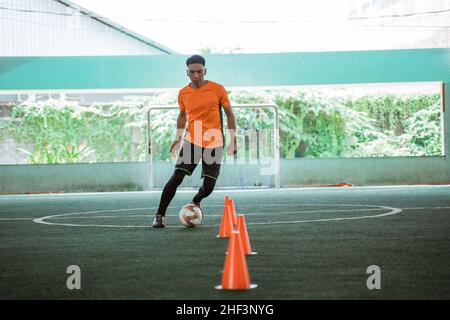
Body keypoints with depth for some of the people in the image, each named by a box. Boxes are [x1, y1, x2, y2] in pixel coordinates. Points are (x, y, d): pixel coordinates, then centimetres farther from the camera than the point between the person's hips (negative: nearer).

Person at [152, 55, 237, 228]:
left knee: (208, 186, -1)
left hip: (214, 143, -1)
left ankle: (196, 201, 34)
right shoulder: (183, 93, 3)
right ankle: (160, 215, -5)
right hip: (191, 141, 1)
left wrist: (233, 140, 0)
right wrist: (177, 138, 16)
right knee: (176, 177, -14)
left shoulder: (218, 89, -5)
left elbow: (229, 114, 4)